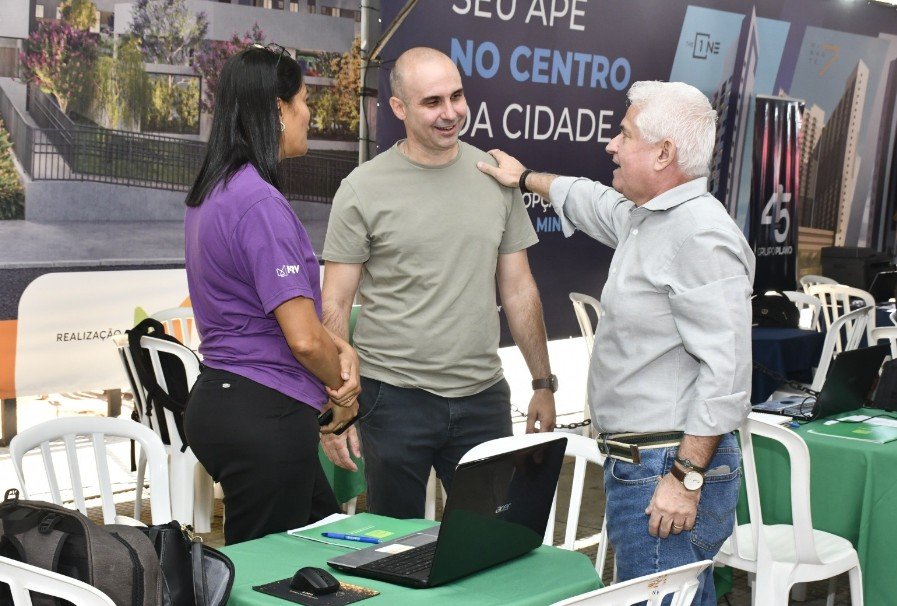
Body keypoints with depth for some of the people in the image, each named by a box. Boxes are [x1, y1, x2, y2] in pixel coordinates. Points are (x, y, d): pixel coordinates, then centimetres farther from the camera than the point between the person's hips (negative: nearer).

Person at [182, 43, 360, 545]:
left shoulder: (214, 191, 10)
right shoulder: (259, 202, -21)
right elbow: (303, 338, -24)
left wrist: (339, 348, 1)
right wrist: (343, 388, -4)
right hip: (264, 416, -10)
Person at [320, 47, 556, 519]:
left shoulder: (496, 178, 6)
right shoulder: (364, 188, -5)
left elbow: (519, 290, 12)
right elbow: (334, 306, -4)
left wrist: (543, 383, 11)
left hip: (483, 395, 3)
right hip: (395, 396, -3)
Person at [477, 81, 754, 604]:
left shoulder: (701, 236, -18)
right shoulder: (643, 217, 14)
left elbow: (726, 369, -24)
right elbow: (592, 200, 39)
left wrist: (686, 479, -24)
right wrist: (526, 178, 50)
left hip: (673, 465, -10)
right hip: (636, 462, 10)